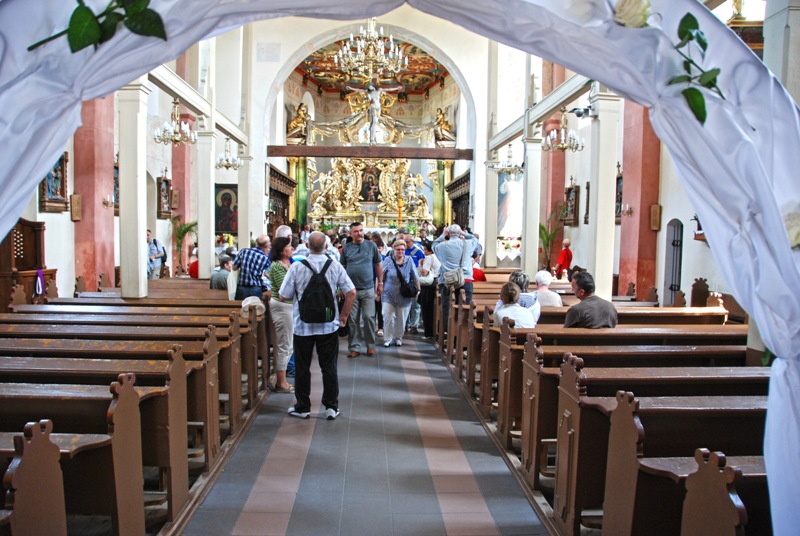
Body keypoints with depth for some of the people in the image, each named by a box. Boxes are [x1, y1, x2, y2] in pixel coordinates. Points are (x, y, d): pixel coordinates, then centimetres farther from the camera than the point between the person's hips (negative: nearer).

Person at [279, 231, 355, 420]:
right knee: (329, 367, 10)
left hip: (303, 325, -1)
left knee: (302, 368, 12)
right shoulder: (335, 266, -6)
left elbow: (283, 296, -7)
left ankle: (302, 408, 22)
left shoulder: (297, 267, -11)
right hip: (329, 325, 1)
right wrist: (343, 315, 5)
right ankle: (331, 408, 15)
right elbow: (351, 293, -6)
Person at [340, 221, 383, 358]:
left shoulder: (371, 245, 1)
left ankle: (370, 345, 16)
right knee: (353, 320, 5)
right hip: (351, 289, 1)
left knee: (369, 317, 1)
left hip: (368, 289, -1)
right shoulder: (346, 248, 3)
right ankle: (354, 347, 14)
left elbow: (378, 265, 7)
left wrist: (380, 283, 5)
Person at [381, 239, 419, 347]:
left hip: (404, 297, 1)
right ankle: (387, 339, 11)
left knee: (401, 319, 10)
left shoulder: (409, 260, -3)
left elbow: (415, 278, 5)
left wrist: (418, 291, 8)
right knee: (387, 318, -3)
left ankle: (398, 338, 28)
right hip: (388, 295, -1)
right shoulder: (388, 260, -5)